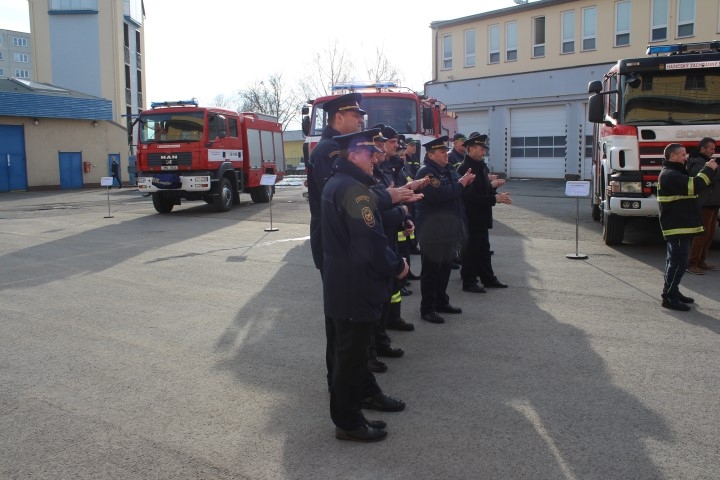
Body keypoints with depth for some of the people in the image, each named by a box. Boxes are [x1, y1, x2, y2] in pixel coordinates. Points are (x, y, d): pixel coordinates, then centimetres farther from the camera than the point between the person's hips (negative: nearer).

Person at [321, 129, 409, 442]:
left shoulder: (335, 183, 11)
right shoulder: (353, 189, -21)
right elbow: (370, 240, -26)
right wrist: (397, 266, -10)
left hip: (341, 280, 10)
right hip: (354, 284, -10)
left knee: (355, 343, 23)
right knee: (351, 349, 1)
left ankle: (365, 392, 42)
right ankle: (348, 422, 14)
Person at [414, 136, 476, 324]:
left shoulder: (449, 170, 15)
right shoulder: (426, 172, -14)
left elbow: (456, 193, 19)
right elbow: (439, 195, -27)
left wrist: (465, 182, -1)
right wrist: (460, 184, -17)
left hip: (449, 228, 9)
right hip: (432, 231, -9)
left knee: (445, 267, 16)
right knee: (431, 270, -2)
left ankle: (442, 302, 29)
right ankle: (427, 309, 5)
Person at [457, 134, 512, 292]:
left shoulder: (481, 166, 10)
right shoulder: (464, 169, -18)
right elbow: (470, 196, -24)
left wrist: (498, 196, -2)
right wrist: (494, 199, -24)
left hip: (482, 216, 9)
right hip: (471, 217, -9)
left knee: (484, 248, 16)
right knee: (470, 248, 0)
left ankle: (488, 278, 27)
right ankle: (469, 282, 10)